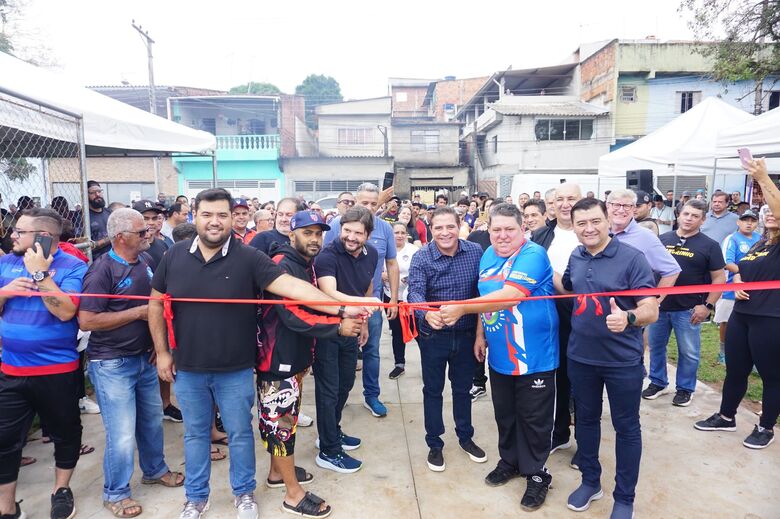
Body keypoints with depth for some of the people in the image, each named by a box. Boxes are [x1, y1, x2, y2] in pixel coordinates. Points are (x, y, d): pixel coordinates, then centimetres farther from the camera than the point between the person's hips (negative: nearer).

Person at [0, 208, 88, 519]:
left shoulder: (72, 266, -11)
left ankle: (61, 490, 36)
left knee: (65, 433, 14)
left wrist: (39, 273, -23)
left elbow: (66, 311, -23)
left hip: (57, 371, -4)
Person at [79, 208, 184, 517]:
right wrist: (139, 312, -19)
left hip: (145, 358, 7)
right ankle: (115, 494, 23)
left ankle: (155, 469, 42)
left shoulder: (146, 261, 3)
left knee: (153, 420, 20)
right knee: (122, 434, 1)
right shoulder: (102, 270, -18)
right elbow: (87, 321, -23)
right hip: (112, 364, -6)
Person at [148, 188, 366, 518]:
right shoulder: (175, 256, -4)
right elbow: (156, 304, 7)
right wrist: (162, 351, 5)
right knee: (195, 434, 20)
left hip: (235, 370, -2)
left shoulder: (248, 258, -14)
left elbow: (290, 286, -23)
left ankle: (244, 492, 39)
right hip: (187, 369, 2)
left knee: (240, 434, 15)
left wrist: (340, 308, -34)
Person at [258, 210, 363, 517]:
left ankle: (277, 472, 37)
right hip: (277, 357, -9)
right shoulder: (281, 265, -19)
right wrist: (338, 327, -27)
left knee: (283, 416, 20)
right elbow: (293, 316, -27)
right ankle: (294, 494, 12)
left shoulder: (307, 266, 11)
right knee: (281, 420, 1)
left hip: (295, 356, 9)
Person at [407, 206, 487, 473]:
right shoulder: (421, 257, -14)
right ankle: (434, 444, 31)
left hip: (466, 333, 2)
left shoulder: (475, 252, -8)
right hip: (433, 335, -2)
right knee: (433, 390, 13)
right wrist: (427, 314, -48)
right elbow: (415, 292, -28)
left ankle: (465, 437, 41)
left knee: (463, 387, 20)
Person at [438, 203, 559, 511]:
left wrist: (461, 308, -37)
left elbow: (509, 296, -32)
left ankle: (537, 473, 28)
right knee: (504, 414, 20)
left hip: (534, 357, -7)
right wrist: (480, 335, 15)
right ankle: (510, 461, 41)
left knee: (534, 418, 8)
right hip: (499, 356, 7)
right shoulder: (488, 256, 6)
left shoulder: (533, 255, -19)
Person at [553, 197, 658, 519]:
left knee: (626, 427, 11)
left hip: (622, 360, -4)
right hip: (581, 357, 5)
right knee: (586, 419, 19)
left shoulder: (632, 258, -15)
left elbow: (651, 310, -19)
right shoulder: (575, 258, 0)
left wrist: (628, 318, -40)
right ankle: (590, 481, 39)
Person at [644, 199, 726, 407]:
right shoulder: (663, 239, 4)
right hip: (659, 305, 3)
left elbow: (719, 278, -3)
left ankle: (685, 388, 25)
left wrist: (707, 305, -10)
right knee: (656, 346, 13)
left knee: (689, 352, 8)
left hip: (688, 309, -3)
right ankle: (657, 382, 30)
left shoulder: (709, 245, -3)